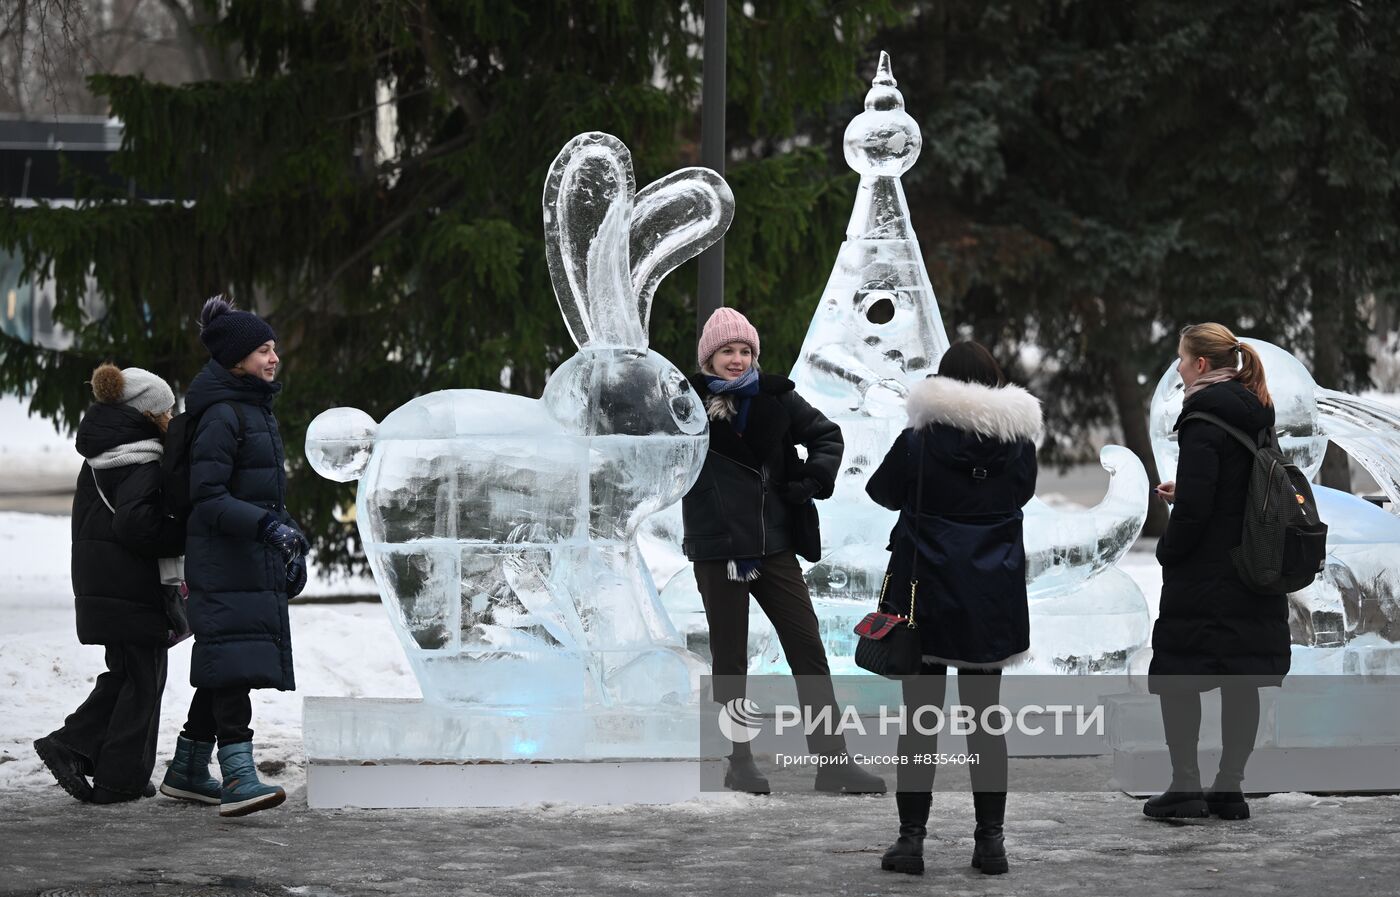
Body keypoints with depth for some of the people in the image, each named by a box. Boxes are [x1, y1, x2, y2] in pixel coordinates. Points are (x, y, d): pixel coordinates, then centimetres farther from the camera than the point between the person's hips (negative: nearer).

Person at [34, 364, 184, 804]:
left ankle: (71, 746, 8)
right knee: (143, 678, 1)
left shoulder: (97, 461, 14)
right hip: (132, 587, -9)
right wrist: (188, 536, -17)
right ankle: (120, 780, 3)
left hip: (97, 585, 9)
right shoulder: (143, 464, -16)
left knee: (124, 674, 18)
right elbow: (134, 524, -26)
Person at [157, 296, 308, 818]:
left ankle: (187, 772, 21)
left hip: (258, 560, 10)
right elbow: (207, 498, -18)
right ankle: (237, 779, -25)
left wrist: (290, 543, 22)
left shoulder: (256, 410, 17)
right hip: (226, 564, -10)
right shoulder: (220, 416, -13)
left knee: (224, 672, 12)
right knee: (233, 664, -17)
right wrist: (268, 525, -27)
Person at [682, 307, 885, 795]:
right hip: (717, 547, -3)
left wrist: (814, 477, -4)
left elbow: (826, 435, 12)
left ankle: (831, 760, 4)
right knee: (730, 657, 5)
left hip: (773, 543, 3)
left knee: (808, 646, 1)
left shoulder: (776, 398, 3)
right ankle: (740, 762, 16)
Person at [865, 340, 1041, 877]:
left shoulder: (919, 441, -11)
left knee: (919, 716, 3)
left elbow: (883, 491, 5)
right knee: (985, 716, 10)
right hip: (992, 602, 2)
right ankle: (990, 837, 9)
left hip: (926, 596, -2)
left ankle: (912, 836, 0)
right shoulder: (1017, 442, -3)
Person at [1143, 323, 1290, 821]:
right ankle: (1229, 789, 10)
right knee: (1242, 682, 8)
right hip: (1254, 575, 8)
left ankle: (1185, 786, -5)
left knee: (1177, 676, 0)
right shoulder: (1257, 419, 12)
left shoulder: (1204, 420, -15)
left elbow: (1195, 505, -20)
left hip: (1204, 575, -8)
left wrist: (1167, 552, -4)